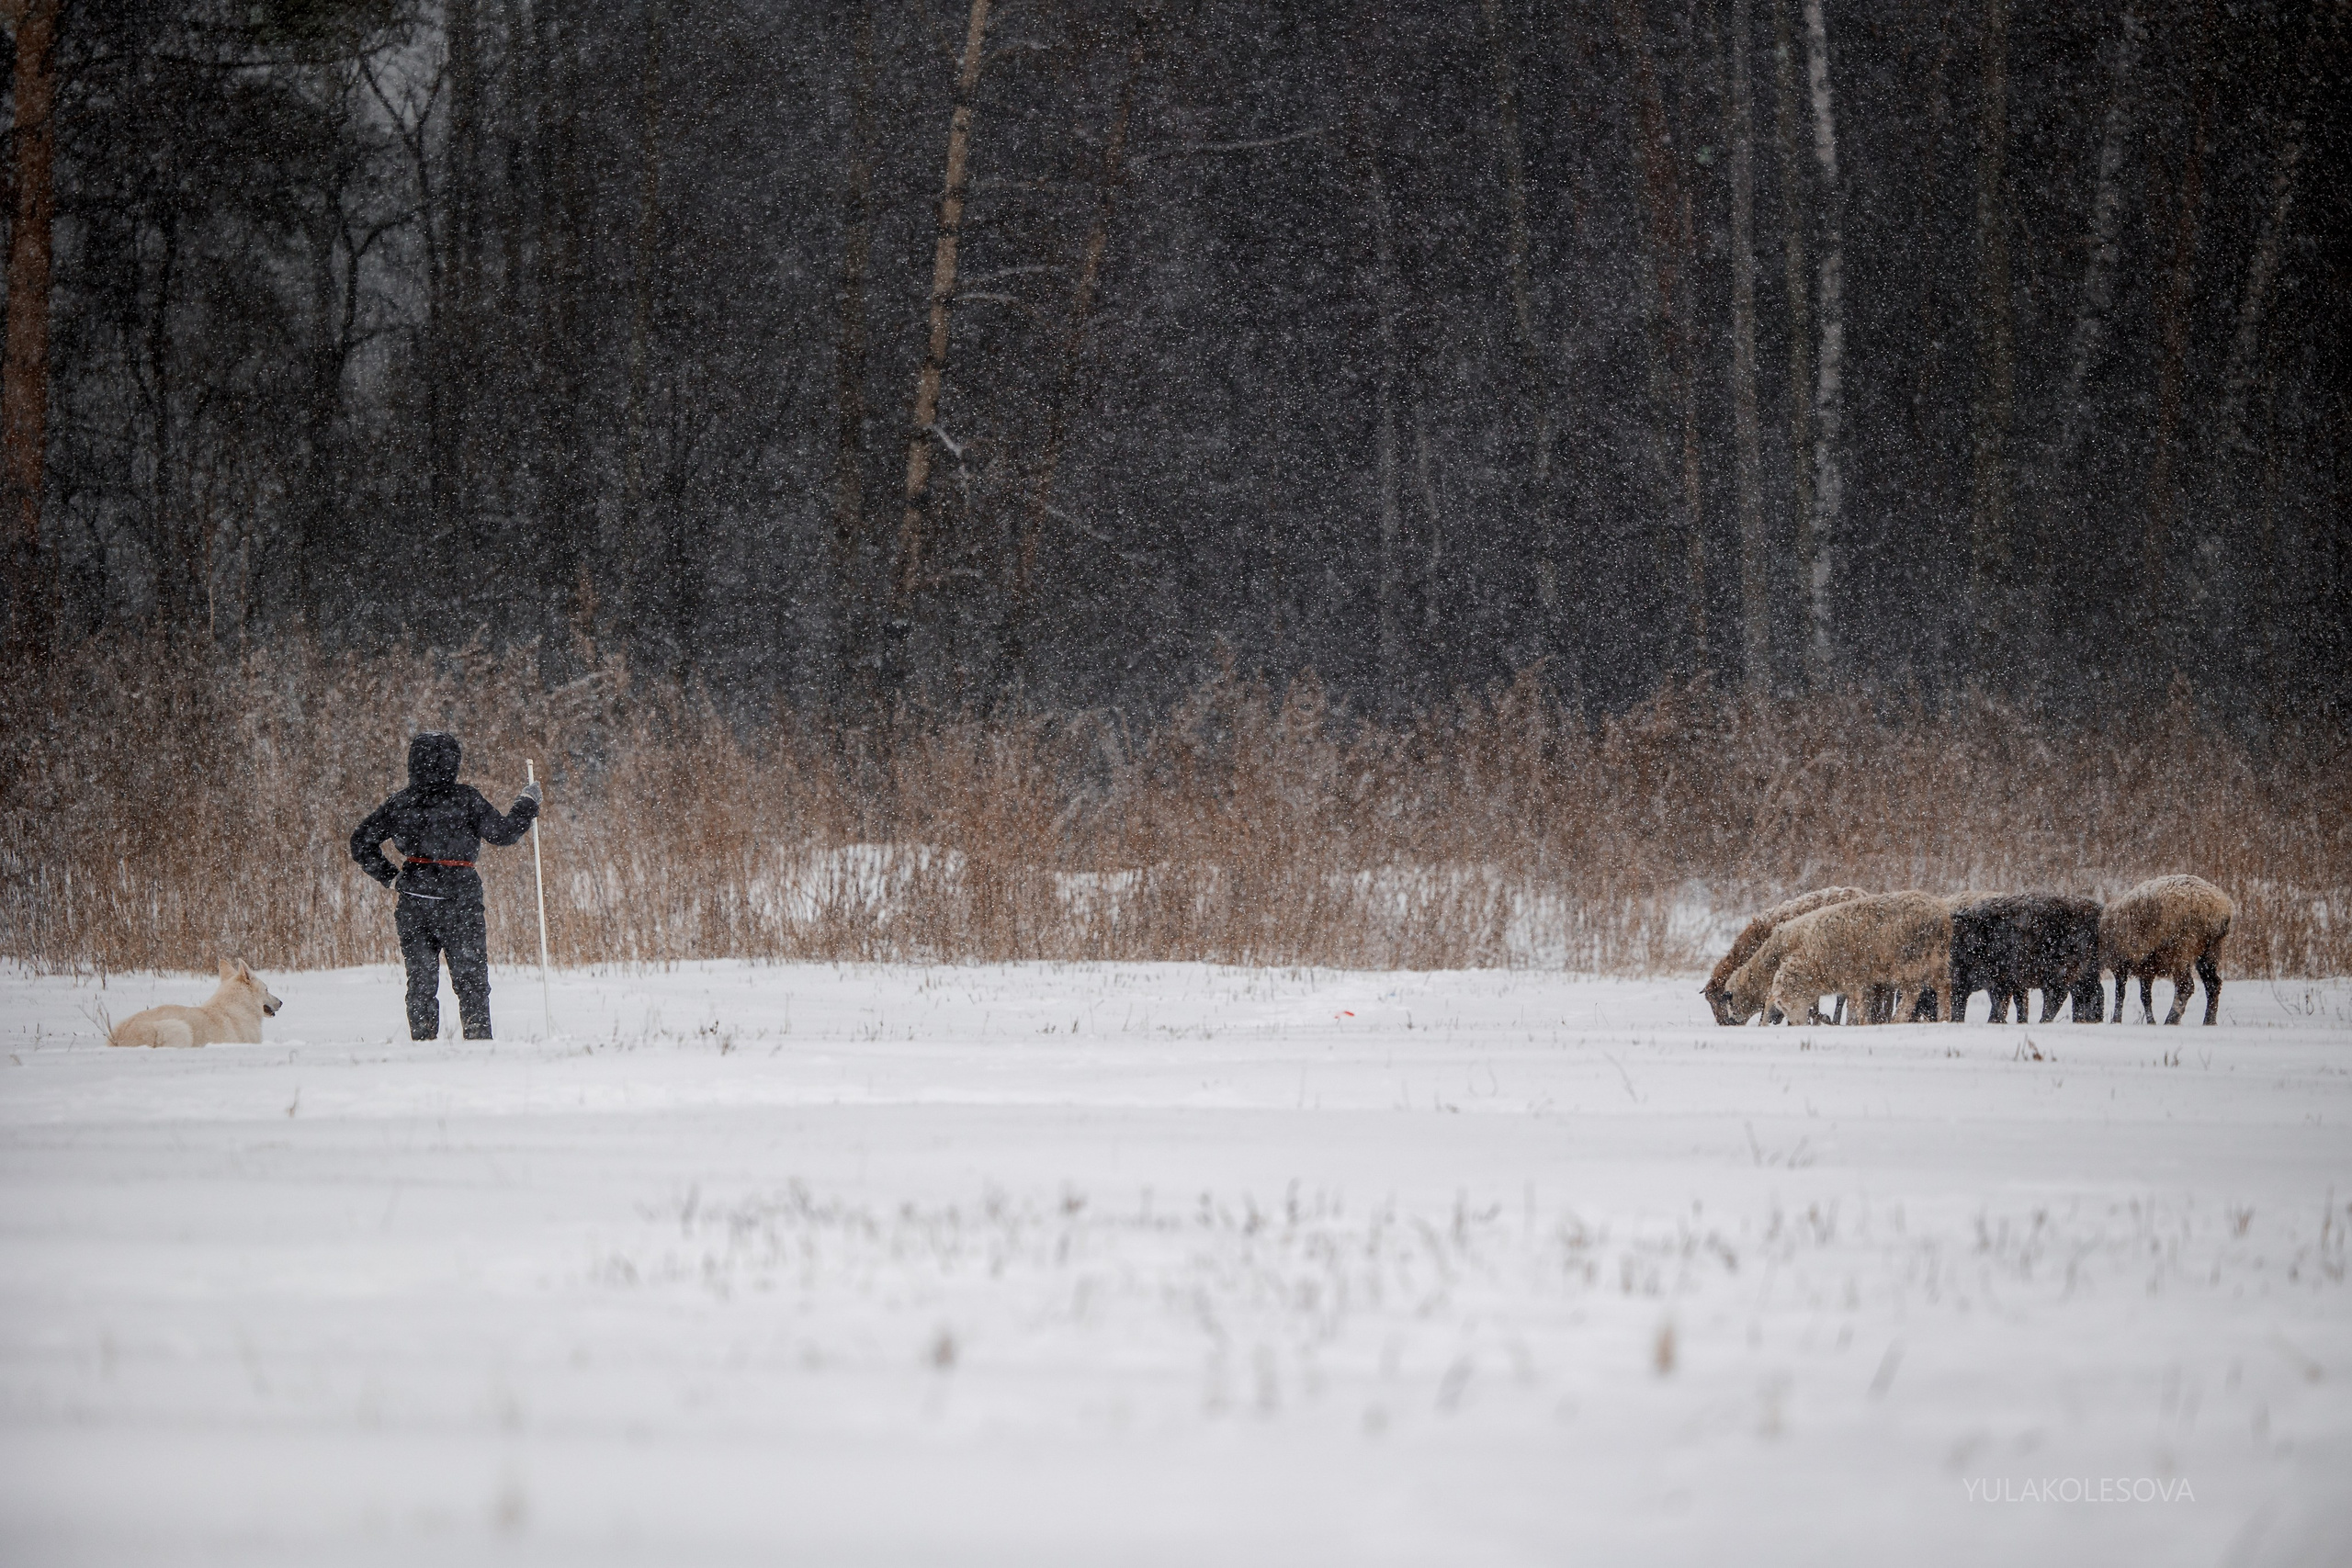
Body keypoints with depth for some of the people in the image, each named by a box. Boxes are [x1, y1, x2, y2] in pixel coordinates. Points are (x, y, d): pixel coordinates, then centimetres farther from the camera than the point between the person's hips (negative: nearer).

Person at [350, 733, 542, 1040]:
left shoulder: (400, 803, 5)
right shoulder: (466, 799, -7)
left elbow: (362, 842, 7)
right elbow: (501, 832, -7)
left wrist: (389, 877, 12)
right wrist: (528, 805, 7)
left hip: (413, 901, 3)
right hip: (460, 900, -3)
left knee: (421, 981, 10)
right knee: (472, 980, 4)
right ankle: (478, 1041, -1)